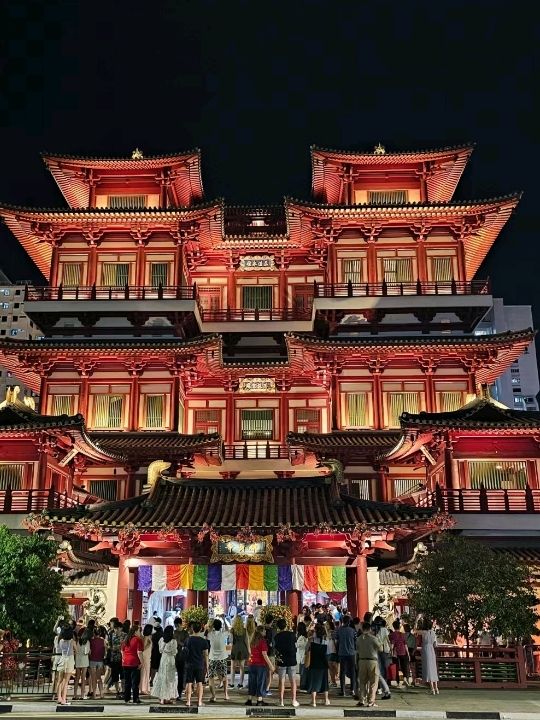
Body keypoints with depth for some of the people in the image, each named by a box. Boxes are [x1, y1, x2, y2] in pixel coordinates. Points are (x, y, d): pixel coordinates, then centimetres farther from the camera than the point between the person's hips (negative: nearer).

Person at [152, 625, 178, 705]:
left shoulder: (161, 639, 0)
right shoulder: (173, 641, -15)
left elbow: (160, 650, 6)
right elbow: (174, 653, -10)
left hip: (163, 659, 5)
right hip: (170, 659, -5)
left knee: (162, 677, 13)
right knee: (169, 678, 4)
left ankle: (161, 697, 19)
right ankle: (166, 698, 7)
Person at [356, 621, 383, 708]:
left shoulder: (359, 639, 2)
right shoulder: (373, 638, -10)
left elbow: (357, 651, 8)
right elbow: (381, 649, -1)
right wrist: (379, 641, 12)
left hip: (362, 661, 4)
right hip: (372, 661, -3)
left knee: (362, 682, 12)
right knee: (373, 682, 4)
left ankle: (362, 700, 9)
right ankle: (371, 701, 1)